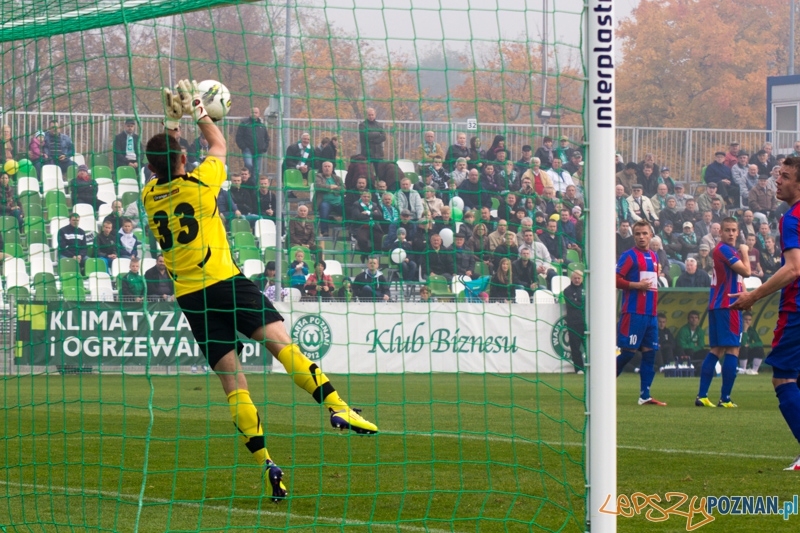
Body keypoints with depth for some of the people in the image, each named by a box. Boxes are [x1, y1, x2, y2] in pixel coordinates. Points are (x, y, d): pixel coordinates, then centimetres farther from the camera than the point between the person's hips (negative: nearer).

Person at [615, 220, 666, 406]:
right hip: (634, 312, -7)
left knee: (650, 352, 3)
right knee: (628, 352, -8)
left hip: (650, 312, 7)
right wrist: (637, 285, -17)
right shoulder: (630, 256, -5)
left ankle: (645, 395, 6)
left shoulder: (653, 257, 17)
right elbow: (615, 279, -12)